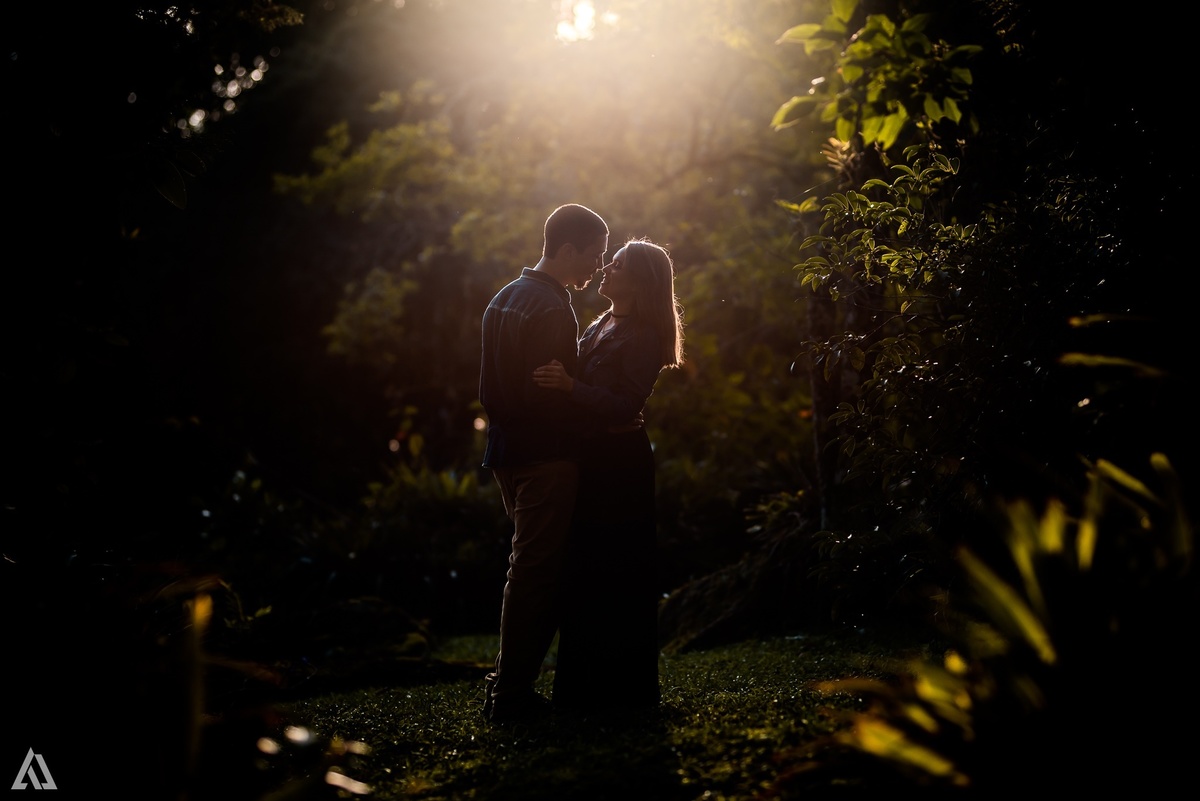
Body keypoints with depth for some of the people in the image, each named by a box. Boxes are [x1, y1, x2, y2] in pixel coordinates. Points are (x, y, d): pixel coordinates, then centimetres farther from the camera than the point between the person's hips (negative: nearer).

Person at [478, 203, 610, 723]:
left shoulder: (506, 298, 17)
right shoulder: (550, 306, -14)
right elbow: (552, 392, -19)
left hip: (508, 452, 10)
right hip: (546, 455, -10)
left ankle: (508, 685, 19)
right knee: (538, 572, -6)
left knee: (528, 568, 16)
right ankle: (513, 694, -3)